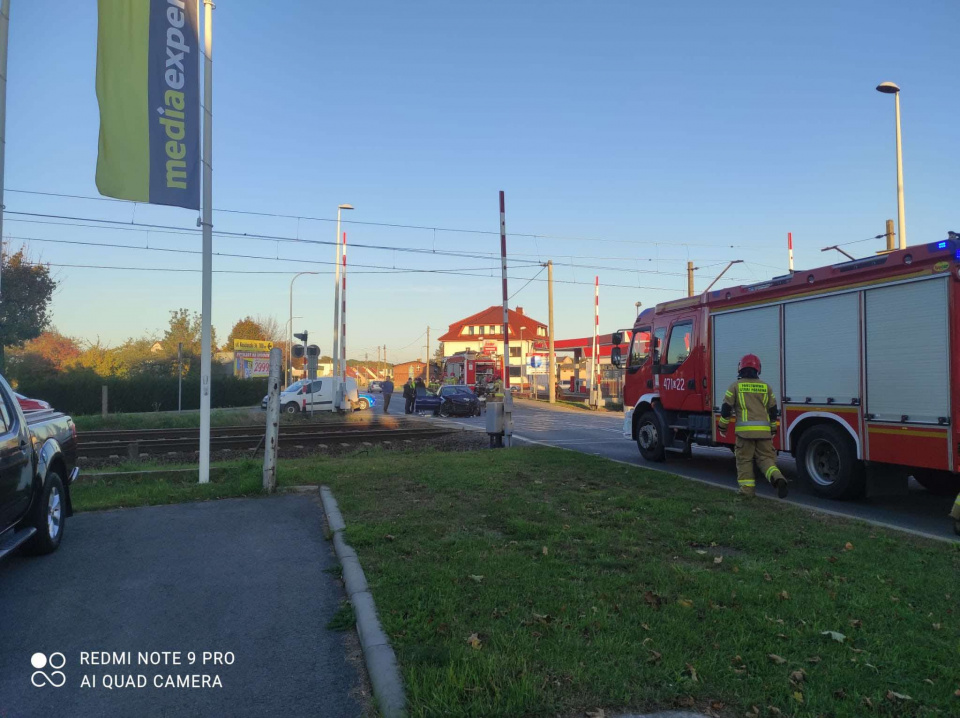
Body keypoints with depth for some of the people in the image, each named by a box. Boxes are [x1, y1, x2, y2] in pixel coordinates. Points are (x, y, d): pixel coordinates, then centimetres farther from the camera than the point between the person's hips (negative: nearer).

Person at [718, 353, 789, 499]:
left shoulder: (736, 386, 2)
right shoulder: (766, 387, 12)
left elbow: (726, 408, 1)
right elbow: (773, 410, 14)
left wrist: (723, 426, 12)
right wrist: (773, 429, 24)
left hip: (744, 430, -3)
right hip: (764, 430, 3)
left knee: (744, 459, 7)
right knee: (765, 458, 8)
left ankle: (747, 488, 7)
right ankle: (777, 477, -17)